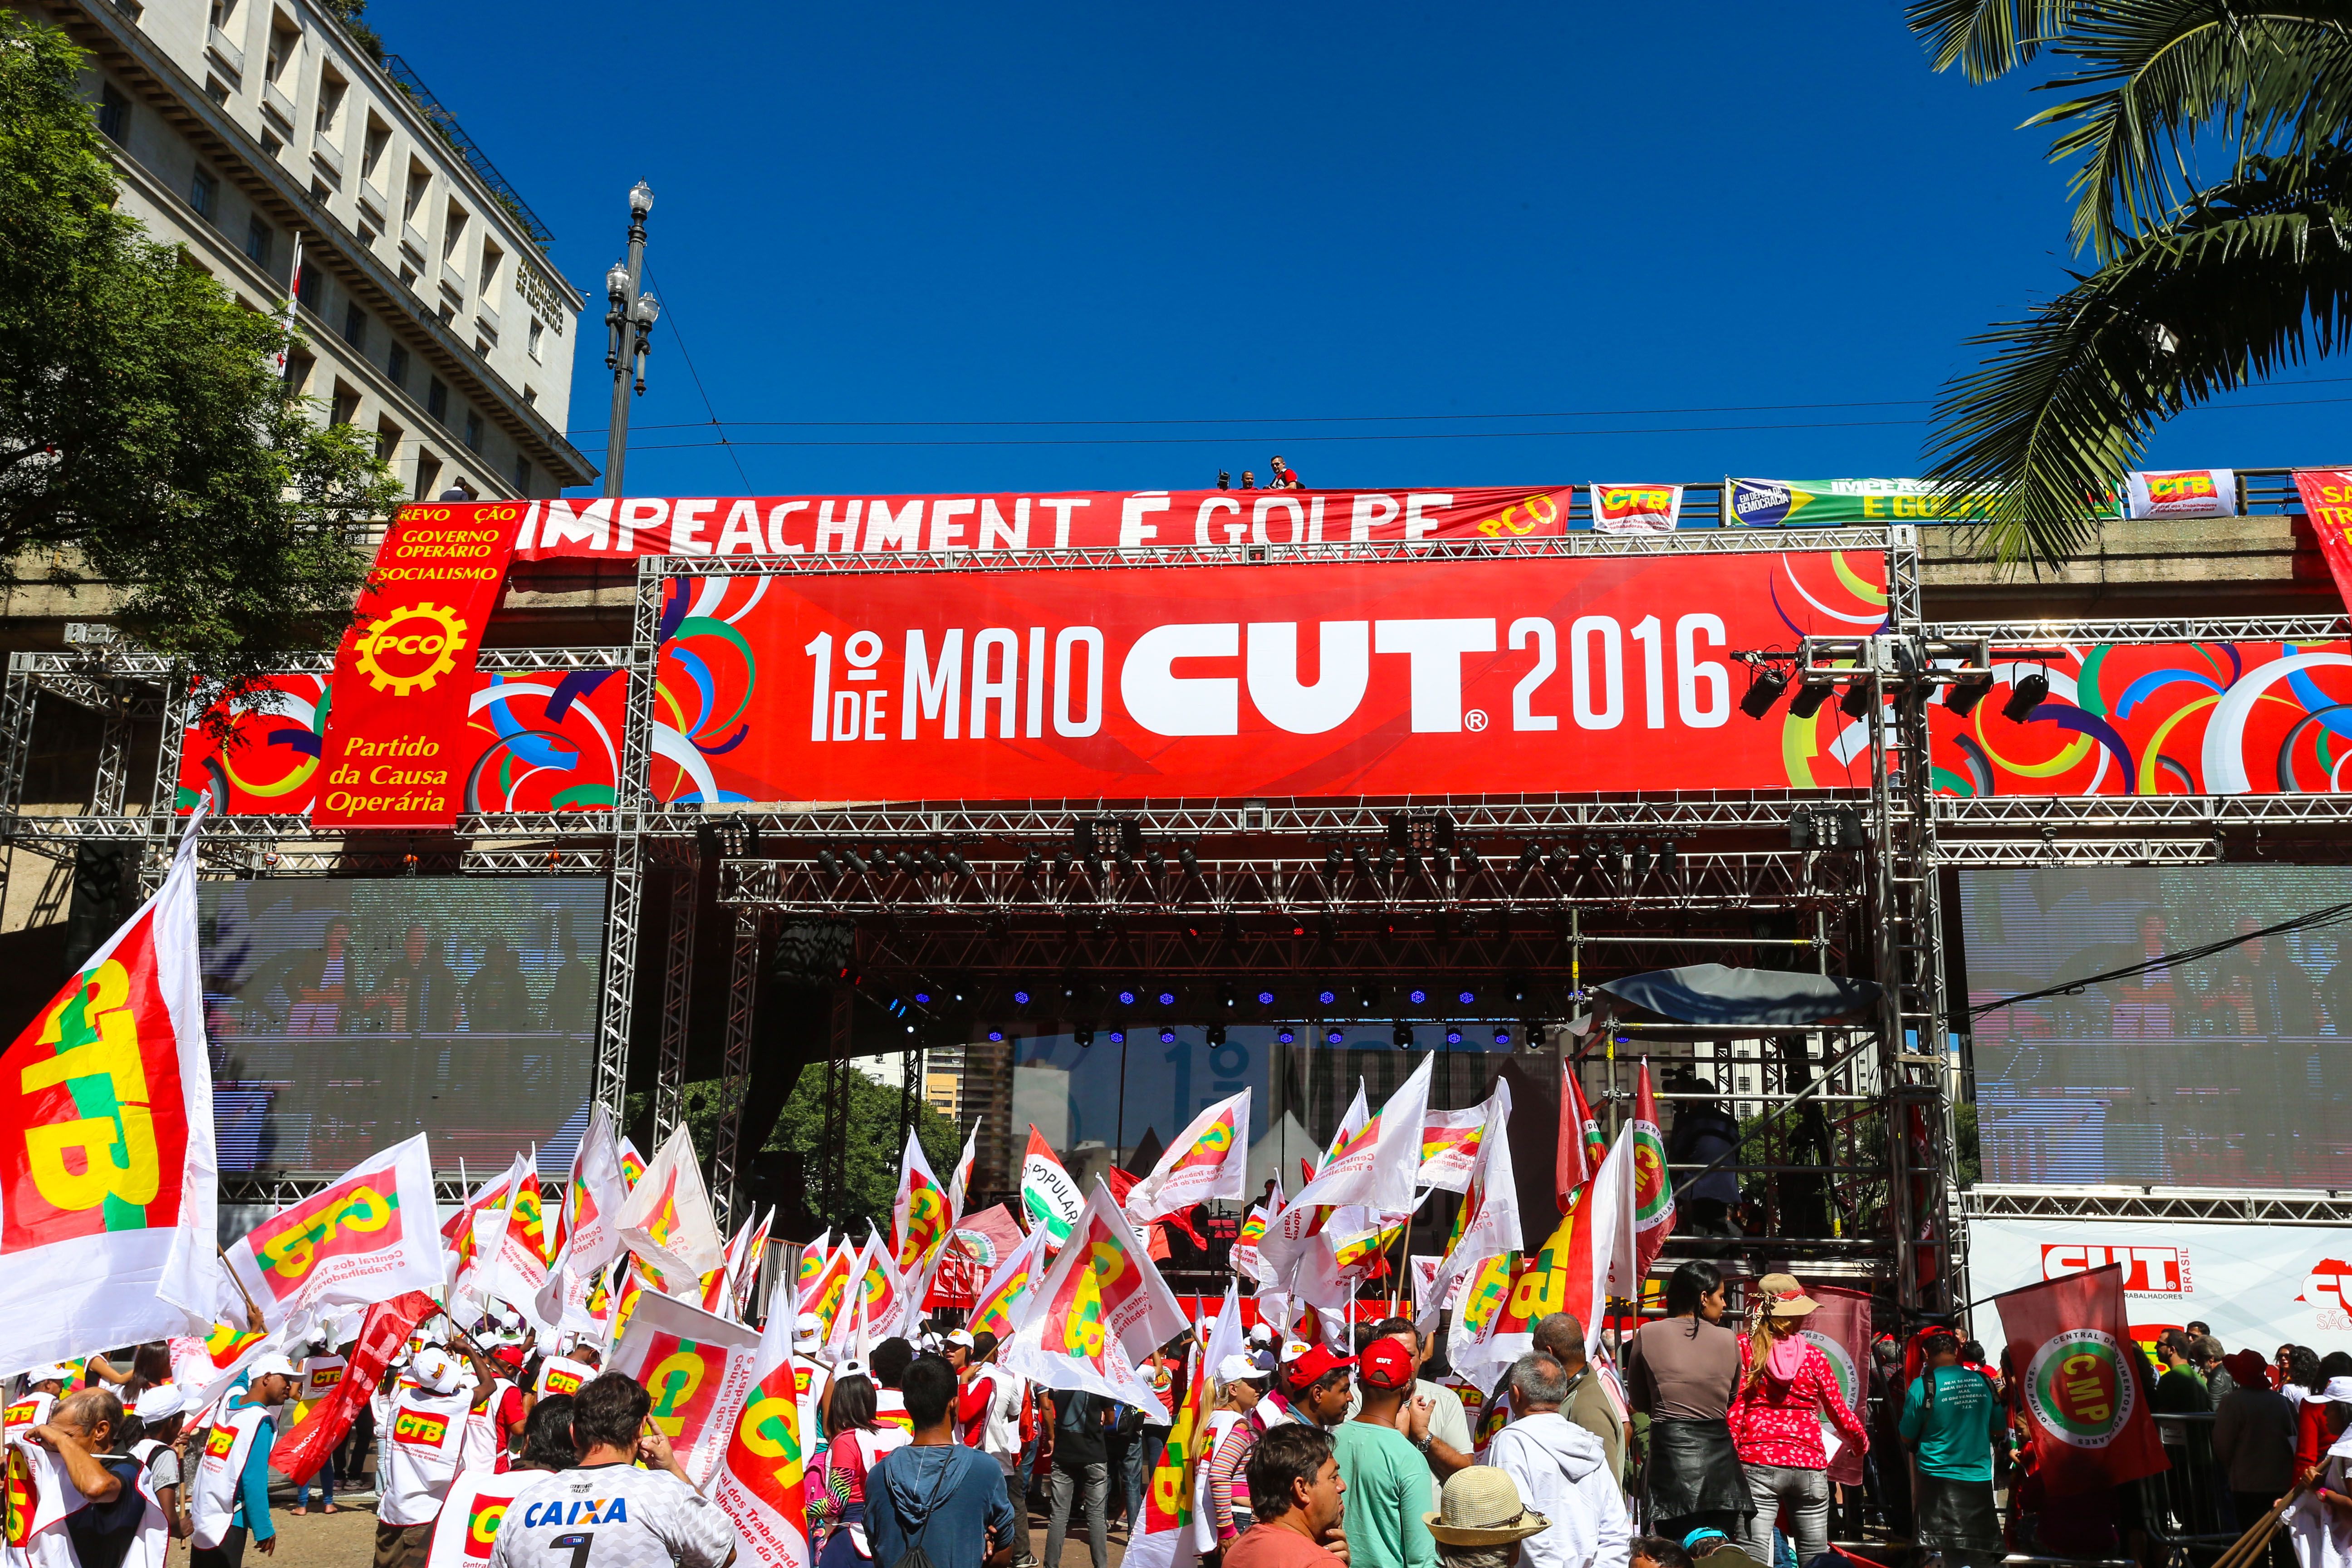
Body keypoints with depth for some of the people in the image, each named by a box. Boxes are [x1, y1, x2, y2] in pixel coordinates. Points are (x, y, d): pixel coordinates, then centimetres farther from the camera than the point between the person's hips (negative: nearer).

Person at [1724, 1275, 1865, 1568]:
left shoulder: (1744, 1349, 1)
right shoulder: (1813, 1355, 5)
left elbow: (1734, 1408, -5)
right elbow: (1838, 1411, 13)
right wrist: (1862, 1441, 32)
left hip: (1758, 1461, -2)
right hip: (1809, 1464, 2)